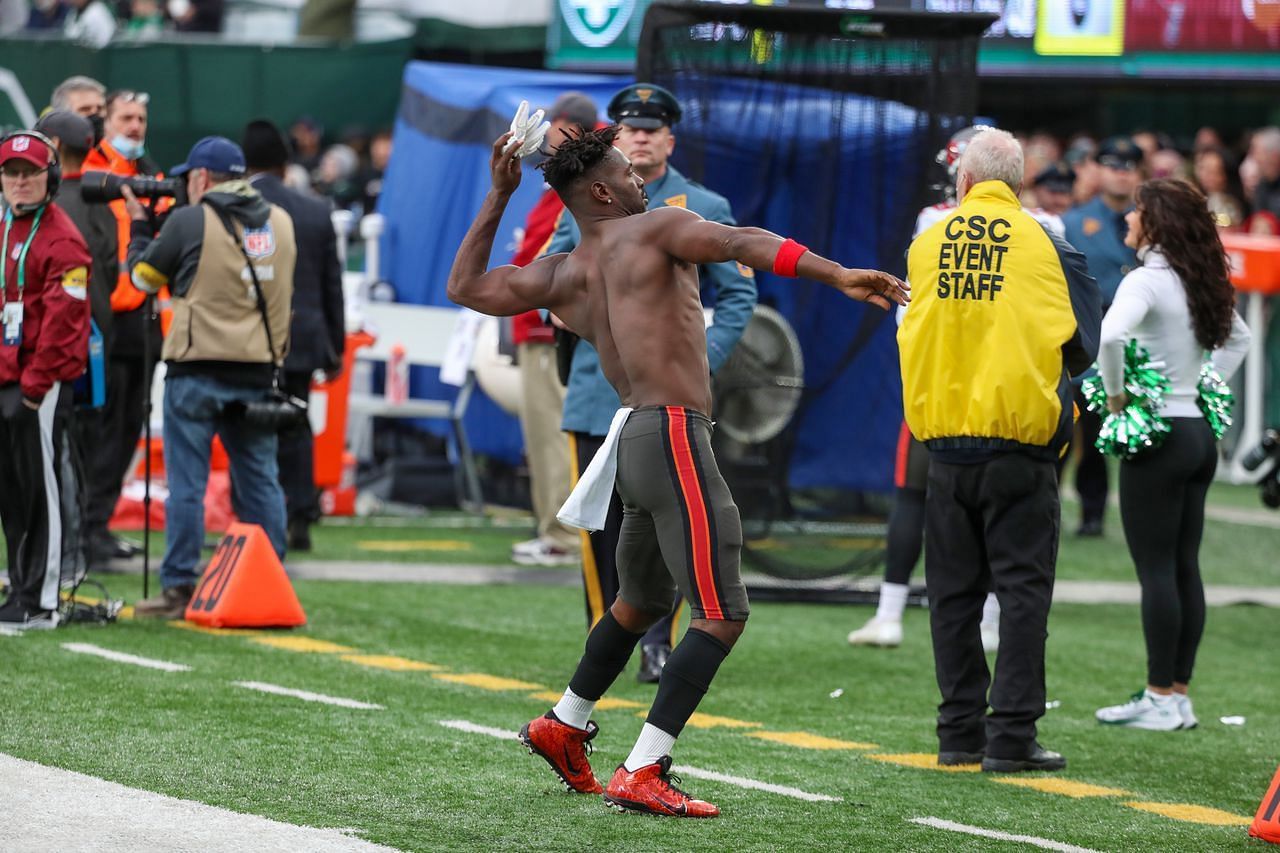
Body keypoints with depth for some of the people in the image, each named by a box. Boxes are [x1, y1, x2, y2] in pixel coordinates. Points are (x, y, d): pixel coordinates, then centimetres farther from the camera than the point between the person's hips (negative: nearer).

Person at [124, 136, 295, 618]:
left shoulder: (190, 222, -8)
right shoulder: (279, 222, 7)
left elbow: (143, 276, 4)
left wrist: (139, 223, 21)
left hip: (198, 370, -4)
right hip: (259, 368, 4)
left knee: (187, 482, 0)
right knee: (260, 480, 9)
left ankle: (178, 590, 0)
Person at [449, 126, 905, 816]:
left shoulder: (562, 275, 15)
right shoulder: (657, 229, -3)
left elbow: (466, 287, 26)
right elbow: (745, 243, -19)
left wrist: (498, 196, 29)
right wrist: (839, 276, -28)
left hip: (631, 441, 8)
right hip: (675, 438, -8)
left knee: (641, 600, 29)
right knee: (722, 615, -10)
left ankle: (563, 727, 43)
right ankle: (641, 775, -16)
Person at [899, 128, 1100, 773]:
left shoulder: (926, 245, 3)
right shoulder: (1043, 245, -5)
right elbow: (1079, 345, -2)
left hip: (944, 440, 3)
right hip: (1019, 439, -3)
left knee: (953, 591, 11)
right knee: (1022, 587, 0)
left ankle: (960, 731, 12)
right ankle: (1012, 737, -5)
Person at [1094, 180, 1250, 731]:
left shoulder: (1147, 281, -14)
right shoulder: (1200, 284, 11)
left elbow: (1112, 336, -32)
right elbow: (1237, 338, 29)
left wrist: (1114, 393, -18)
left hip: (1159, 437, -8)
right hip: (1199, 434, 8)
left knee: (1156, 568, -4)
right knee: (1185, 567, 9)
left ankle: (1161, 699, -3)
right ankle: (1179, 694, 13)